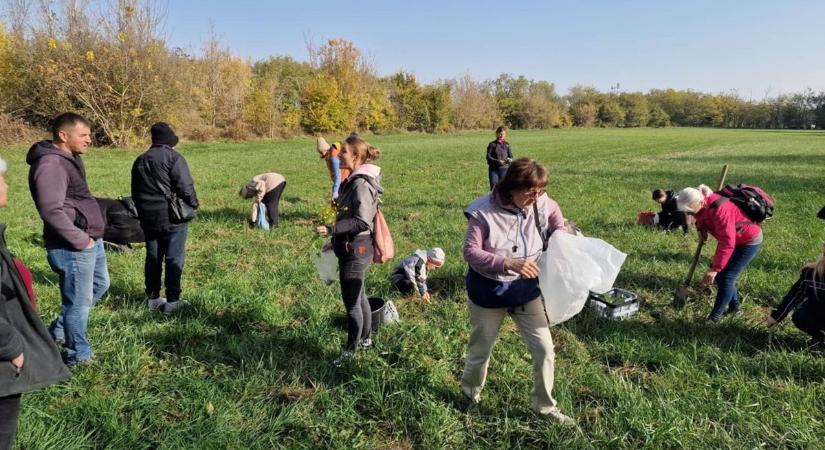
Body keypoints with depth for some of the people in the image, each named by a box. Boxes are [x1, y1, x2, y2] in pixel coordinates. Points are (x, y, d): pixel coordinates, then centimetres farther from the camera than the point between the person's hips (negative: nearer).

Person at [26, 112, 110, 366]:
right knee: (79, 302, 3)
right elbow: (51, 211, -26)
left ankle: (59, 330, 39)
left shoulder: (70, 158, 13)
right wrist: (80, 240, -19)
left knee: (99, 286, 26)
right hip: (73, 247, -10)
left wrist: (90, 237, 14)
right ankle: (78, 356, 20)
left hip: (91, 240, 10)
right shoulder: (51, 164, -19)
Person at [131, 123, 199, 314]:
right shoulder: (174, 158, -11)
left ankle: (152, 298, 21)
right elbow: (186, 188, -18)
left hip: (148, 218, 7)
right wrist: (194, 204, 0)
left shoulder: (140, 160, 12)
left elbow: (135, 192, 17)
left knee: (153, 257, 14)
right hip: (172, 218, -6)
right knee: (174, 259, 0)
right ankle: (172, 301, 2)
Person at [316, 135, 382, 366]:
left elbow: (362, 222, -25)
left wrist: (332, 229, -27)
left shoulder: (361, 184, -21)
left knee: (351, 301, 2)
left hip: (356, 250, -10)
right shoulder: (354, 180, 9)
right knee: (359, 296, 21)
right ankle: (365, 339, 37)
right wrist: (337, 240, 21)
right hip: (353, 247, 10)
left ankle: (351, 350, 17)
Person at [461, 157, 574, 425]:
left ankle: (544, 406, 30)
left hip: (526, 289, 3)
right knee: (481, 350, 15)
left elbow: (555, 215, 10)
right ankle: (470, 393, 47)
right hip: (489, 291, -3)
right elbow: (470, 252, -24)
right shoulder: (484, 211, -23)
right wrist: (508, 264, -36)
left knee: (545, 350, 5)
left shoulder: (542, 205, -11)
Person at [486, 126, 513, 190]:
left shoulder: (507, 144, 8)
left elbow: (511, 157, 7)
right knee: (494, 185, -5)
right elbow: (488, 157, -7)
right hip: (494, 169, -2)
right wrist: (497, 161, -21)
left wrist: (509, 160, -17)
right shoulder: (492, 144, 0)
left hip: (504, 168, 2)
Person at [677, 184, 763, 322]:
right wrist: (701, 228, -8)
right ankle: (733, 306, 31)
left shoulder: (719, 210, -37)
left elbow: (727, 243, -37)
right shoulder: (704, 205, -12)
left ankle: (714, 318, -2)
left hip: (749, 241, -9)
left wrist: (715, 268, -35)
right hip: (731, 238, 9)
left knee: (725, 277, -10)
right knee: (719, 274, 12)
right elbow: (702, 218, 14)